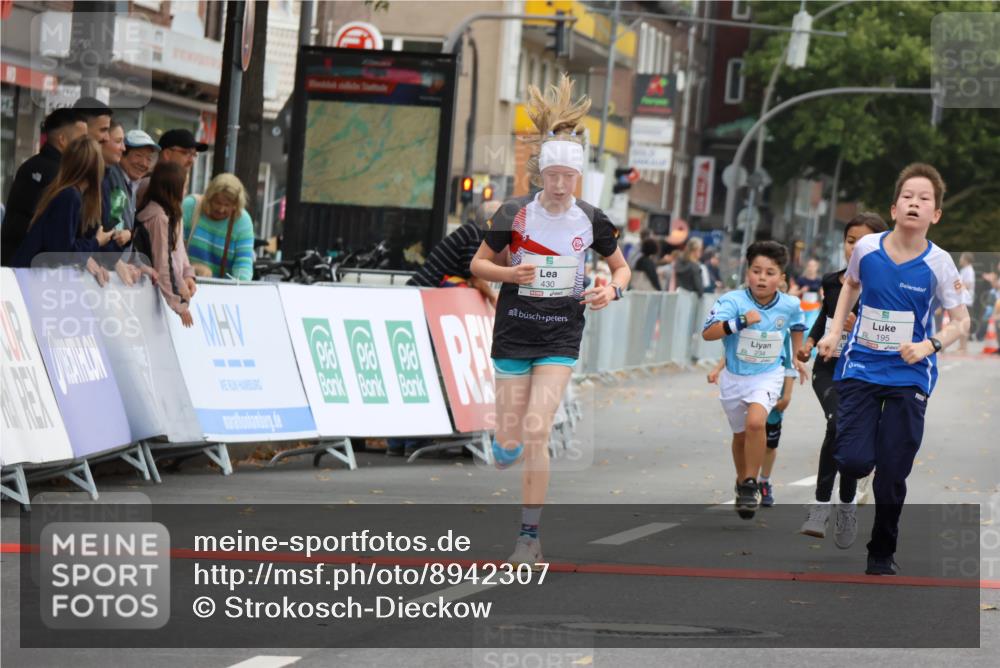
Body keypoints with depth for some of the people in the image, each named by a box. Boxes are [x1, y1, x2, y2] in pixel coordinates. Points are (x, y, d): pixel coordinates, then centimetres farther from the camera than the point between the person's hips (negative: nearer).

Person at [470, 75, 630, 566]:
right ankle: (506, 441, 42)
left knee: (536, 434, -14)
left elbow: (621, 267, 11)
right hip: (514, 332, 0)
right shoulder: (515, 214, -7)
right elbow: (479, 264, 3)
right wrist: (511, 273, -17)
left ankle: (530, 535, -5)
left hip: (561, 336, 0)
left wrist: (612, 289, -10)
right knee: (510, 443, 1)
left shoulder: (590, 221, -4)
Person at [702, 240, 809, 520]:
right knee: (740, 434, 18)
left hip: (767, 376, -1)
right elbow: (707, 333, -33)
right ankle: (741, 482, 43)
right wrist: (741, 322, -44)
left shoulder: (789, 305, -10)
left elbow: (797, 325, 16)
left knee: (756, 422, -27)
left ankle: (751, 484, -13)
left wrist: (796, 357, 24)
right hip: (734, 376, 1)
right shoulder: (733, 301, -20)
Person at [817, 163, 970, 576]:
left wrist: (930, 346, -18)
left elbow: (961, 321, -1)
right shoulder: (867, 248, -6)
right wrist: (834, 332, 8)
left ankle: (882, 554, 22)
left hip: (908, 375, -1)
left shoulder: (939, 263, -10)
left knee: (892, 476, 0)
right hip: (861, 367, 1)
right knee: (853, 462, -14)